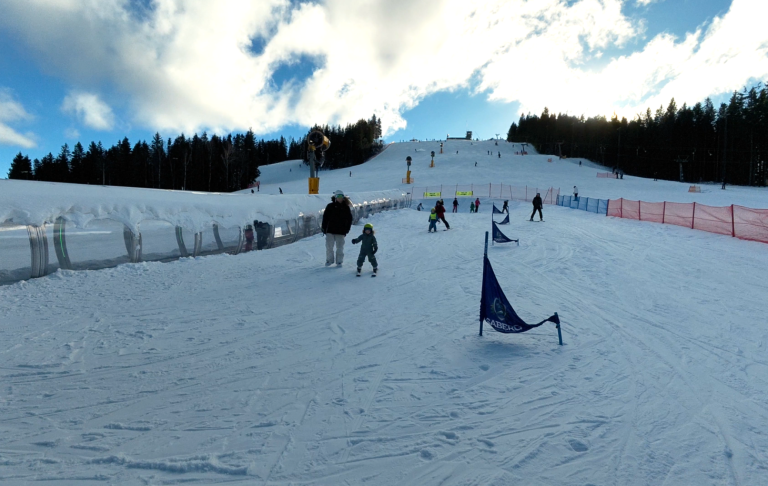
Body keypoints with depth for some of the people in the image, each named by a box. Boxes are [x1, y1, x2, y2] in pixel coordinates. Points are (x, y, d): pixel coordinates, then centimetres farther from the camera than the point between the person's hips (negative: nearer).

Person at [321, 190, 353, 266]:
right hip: (330, 230, 0)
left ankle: (339, 261, 14)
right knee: (329, 246, 3)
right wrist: (324, 228, -2)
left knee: (340, 247, 4)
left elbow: (349, 220, 7)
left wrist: (346, 230, 0)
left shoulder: (346, 208, 2)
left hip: (340, 231, 0)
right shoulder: (330, 206, 0)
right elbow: (325, 217, 2)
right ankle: (329, 260, 17)